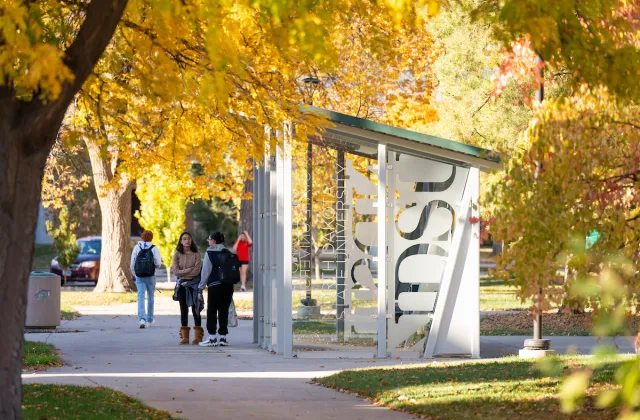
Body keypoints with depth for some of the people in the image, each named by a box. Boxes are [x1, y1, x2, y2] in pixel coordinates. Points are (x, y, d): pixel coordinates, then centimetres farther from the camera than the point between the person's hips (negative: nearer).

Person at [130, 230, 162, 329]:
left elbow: (132, 263, 2)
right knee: (150, 297, 14)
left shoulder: (137, 248, 2)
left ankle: (142, 318, -22)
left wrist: (134, 274, 14)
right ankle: (149, 320, 20)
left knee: (141, 297, -2)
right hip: (150, 276, -1)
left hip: (139, 276, 1)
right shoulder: (154, 248, -5)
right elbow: (158, 264, -8)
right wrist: (160, 261, 14)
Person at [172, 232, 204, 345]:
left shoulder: (196, 254, -2)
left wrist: (183, 272, -9)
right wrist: (190, 270, -12)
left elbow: (196, 271, -12)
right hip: (182, 284, 2)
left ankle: (198, 336, 3)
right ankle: (184, 336, 9)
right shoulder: (177, 254, 3)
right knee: (184, 309, 6)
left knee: (195, 309, -1)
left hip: (194, 284, -2)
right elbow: (176, 271, -6)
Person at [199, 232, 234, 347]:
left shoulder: (210, 253, -5)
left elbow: (206, 272, -5)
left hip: (215, 286, -5)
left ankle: (212, 338, -2)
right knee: (224, 311, 9)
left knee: (212, 311, 1)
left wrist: (201, 287, 0)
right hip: (228, 285, 5)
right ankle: (223, 337, 8)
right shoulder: (228, 253, 8)